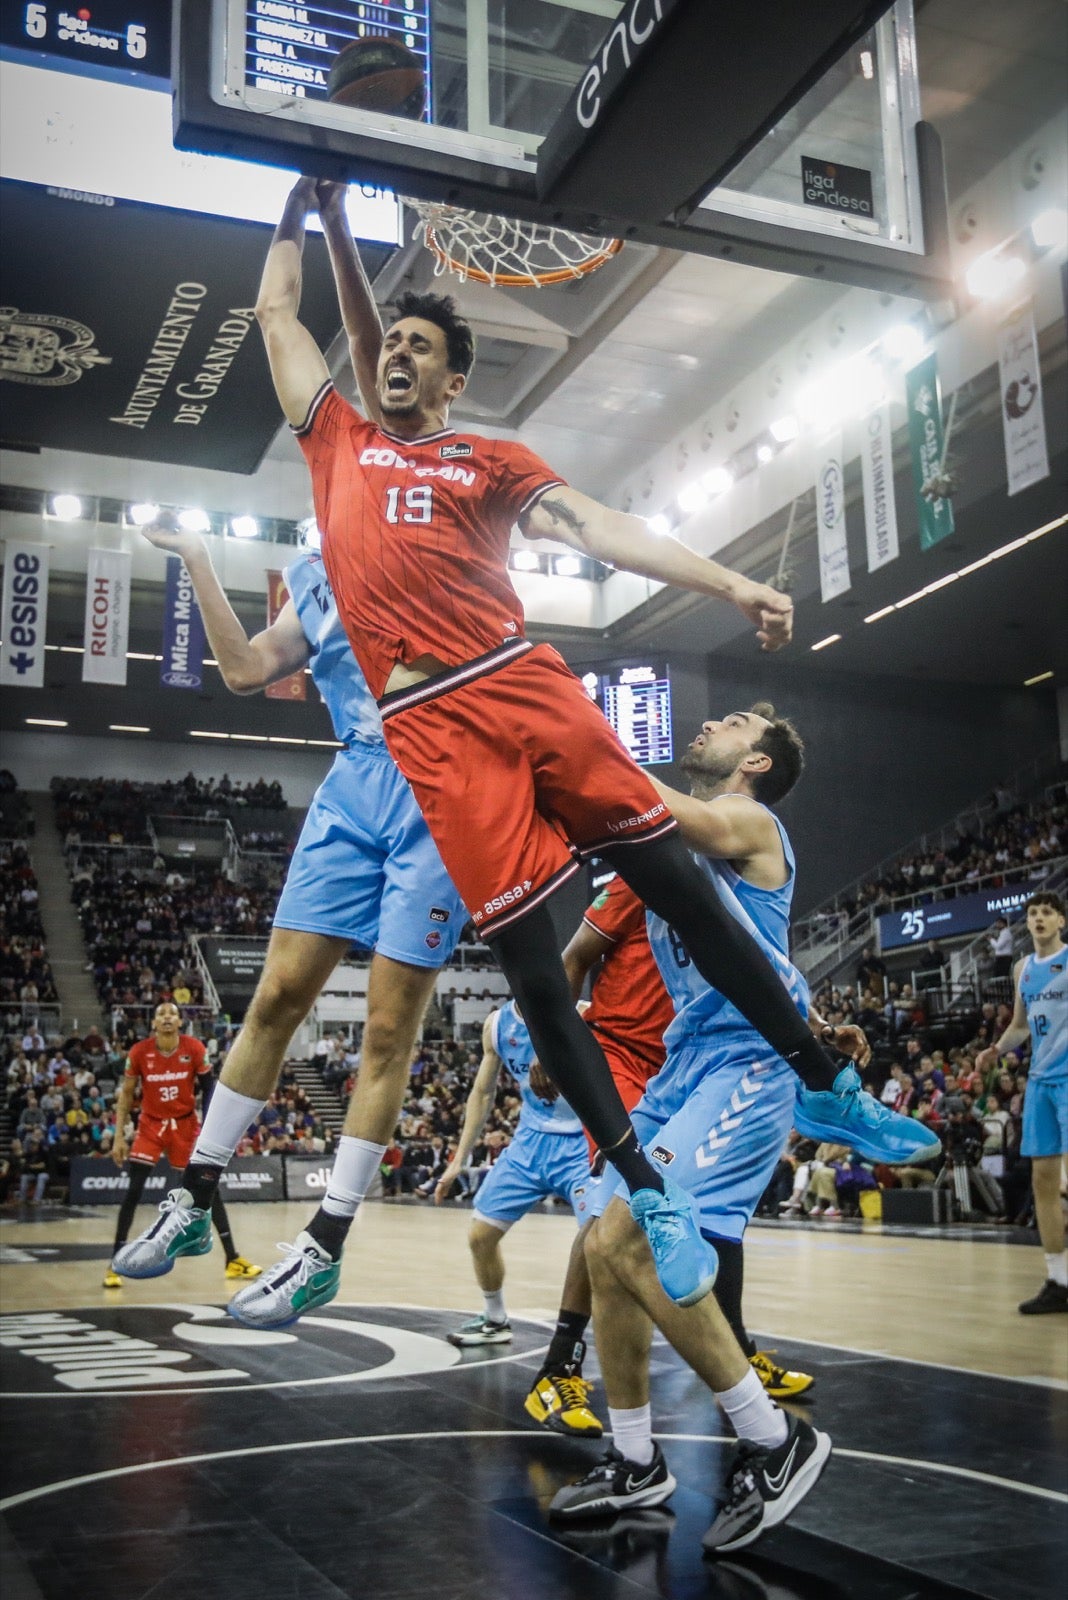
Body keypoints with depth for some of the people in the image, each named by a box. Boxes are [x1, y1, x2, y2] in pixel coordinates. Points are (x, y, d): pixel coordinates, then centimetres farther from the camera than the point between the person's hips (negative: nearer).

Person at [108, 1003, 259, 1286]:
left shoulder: (195, 1049, -12)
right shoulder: (139, 1051, -12)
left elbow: (208, 1090, -4)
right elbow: (126, 1094, -3)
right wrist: (119, 1137, -7)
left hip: (185, 1124, 1)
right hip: (151, 1125, -1)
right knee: (133, 1191, -11)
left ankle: (233, 1259, 9)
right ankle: (115, 1263, -1)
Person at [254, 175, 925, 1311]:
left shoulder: (491, 460, 17)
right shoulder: (339, 441, 21)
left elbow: (596, 527, 4)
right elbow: (276, 311, 28)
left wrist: (732, 586, -7)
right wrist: (311, 212, 32)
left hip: (523, 684, 1)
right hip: (429, 728, 0)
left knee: (677, 884, -2)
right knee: (527, 959, -5)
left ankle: (828, 1089, 11)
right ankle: (651, 1195, 4)